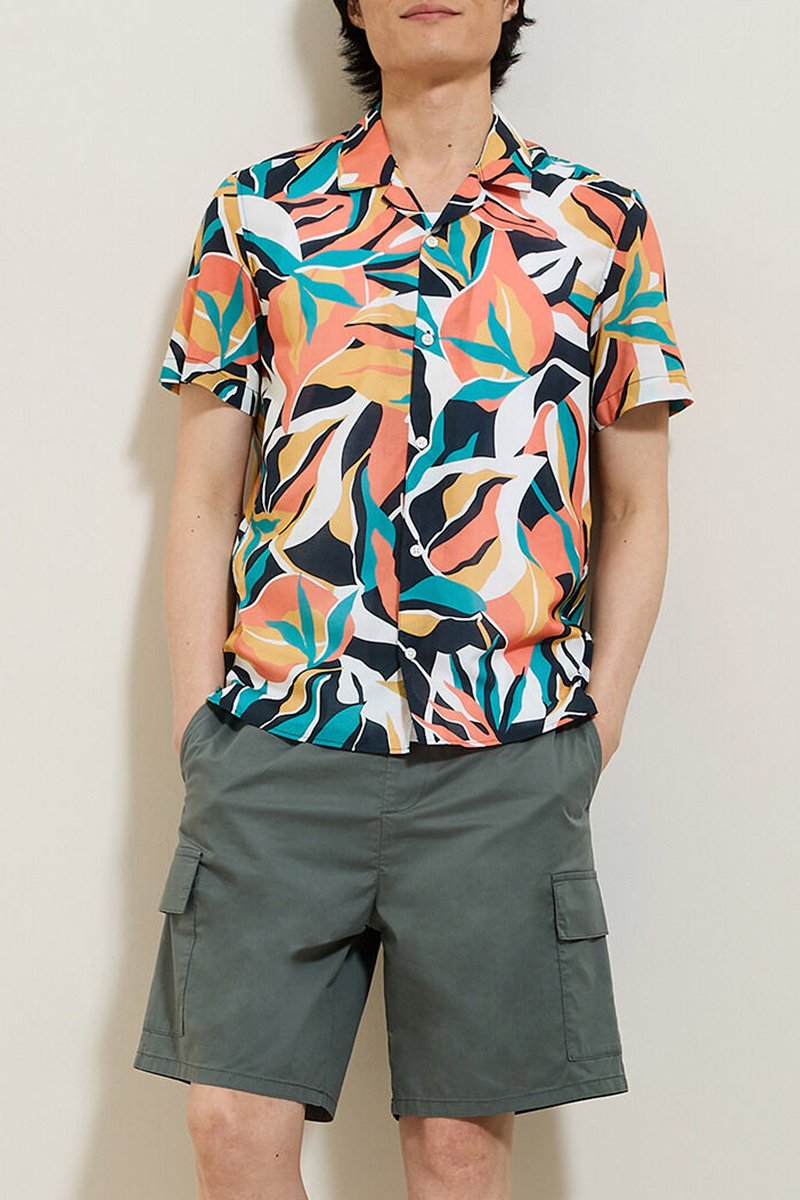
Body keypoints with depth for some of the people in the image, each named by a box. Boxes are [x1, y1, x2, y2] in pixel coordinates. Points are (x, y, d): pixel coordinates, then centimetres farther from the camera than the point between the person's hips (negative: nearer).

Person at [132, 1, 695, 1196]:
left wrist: (594, 732, 3)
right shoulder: (257, 212, 9)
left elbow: (635, 509, 11)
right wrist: (198, 727, 2)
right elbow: (205, 495, 9)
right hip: (276, 742, 1)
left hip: (510, 756, 0)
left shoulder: (602, 224, 8)